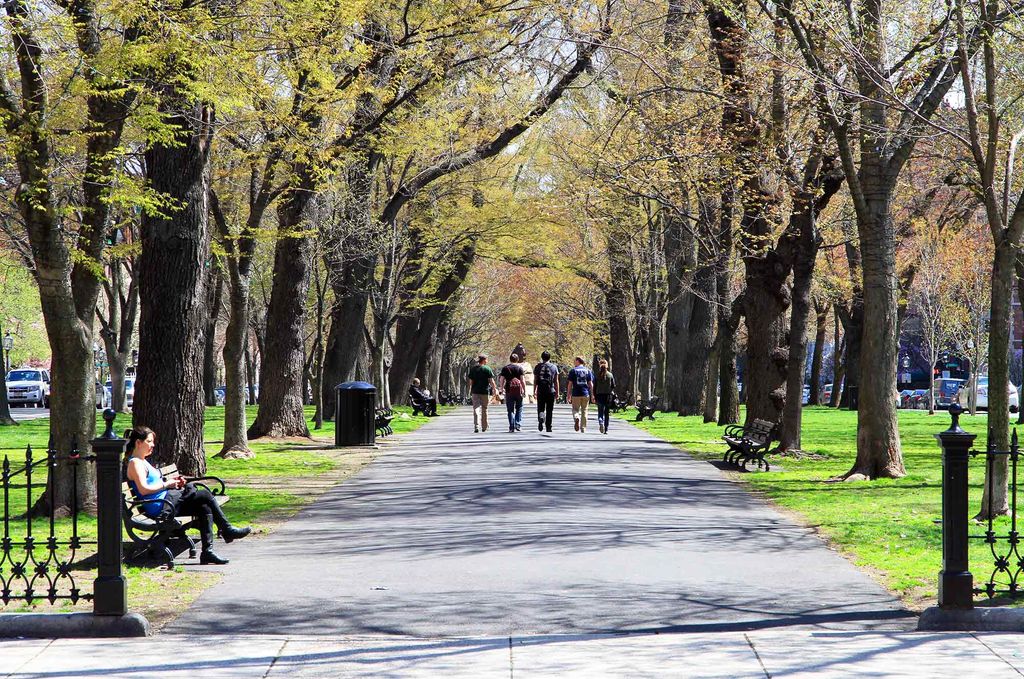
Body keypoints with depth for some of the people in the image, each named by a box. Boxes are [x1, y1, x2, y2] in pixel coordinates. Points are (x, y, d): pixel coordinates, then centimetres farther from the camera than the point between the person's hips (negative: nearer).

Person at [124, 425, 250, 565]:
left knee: (205, 508, -5)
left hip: (165, 504, 10)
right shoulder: (135, 463, -8)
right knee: (205, 494, -11)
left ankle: (207, 551, -10)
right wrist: (167, 484, -11)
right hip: (159, 507, -10)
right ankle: (227, 530, 0)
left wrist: (173, 481, 13)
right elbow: (144, 489, -19)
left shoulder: (143, 462, 24)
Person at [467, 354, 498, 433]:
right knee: (484, 409, 12)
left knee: (476, 409, -2)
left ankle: (476, 426, -17)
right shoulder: (487, 369, -6)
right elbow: (491, 380, -7)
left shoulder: (473, 369, 4)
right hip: (485, 391, -2)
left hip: (475, 391, 2)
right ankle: (484, 427, 21)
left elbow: (470, 381, 6)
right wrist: (495, 389, 3)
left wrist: (470, 390, 17)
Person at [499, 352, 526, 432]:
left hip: (509, 389, 1)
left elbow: (502, 380, 6)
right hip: (518, 388, -1)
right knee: (519, 408, 11)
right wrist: (524, 390, 4)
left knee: (510, 410, 4)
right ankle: (518, 424, -1)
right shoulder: (519, 368, 3)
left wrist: (502, 389, 17)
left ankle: (512, 427, -1)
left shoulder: (505, 368, 7)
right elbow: (522, 379, -1)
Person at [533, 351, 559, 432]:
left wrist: (534, 392, 7)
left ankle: (541, 418, -25)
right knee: (549, 410, 7)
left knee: (540, 408, 5)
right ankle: (548, 426, 7)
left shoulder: (537, 367, 4)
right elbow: (556, 381, 4)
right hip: (550, 391, 0)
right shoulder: (554, 367, 4)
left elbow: (535, 380, 3)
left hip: (540, 391, 0)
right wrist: (557, 392, 9)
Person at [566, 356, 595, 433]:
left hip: (576, 394, -2)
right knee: (584, 411, 9)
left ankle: (576, 418, -26)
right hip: (586, 394, 2)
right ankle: (583, 428, 10)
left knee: (575, 409, 6)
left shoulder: (573, 371, 0)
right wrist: (592, 395, 6)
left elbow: (570, 384, -2)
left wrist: (568, 395, 3)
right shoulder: (588, 371, 6)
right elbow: (590, 383, 3)